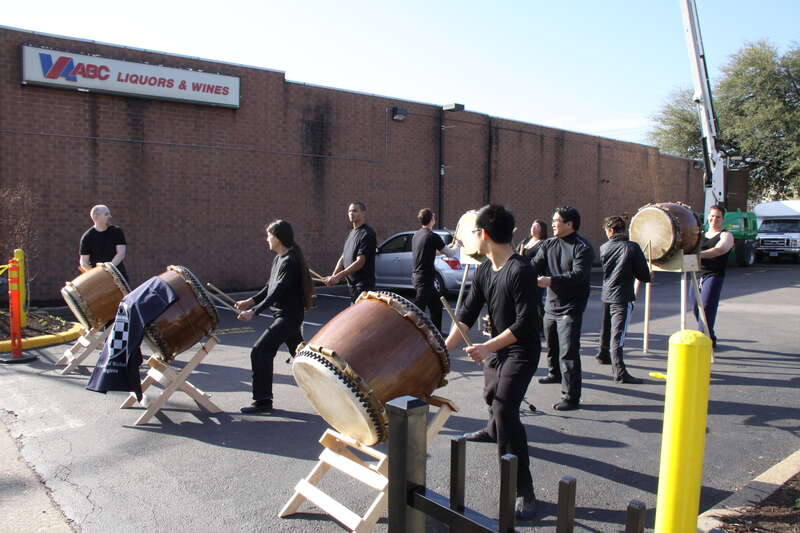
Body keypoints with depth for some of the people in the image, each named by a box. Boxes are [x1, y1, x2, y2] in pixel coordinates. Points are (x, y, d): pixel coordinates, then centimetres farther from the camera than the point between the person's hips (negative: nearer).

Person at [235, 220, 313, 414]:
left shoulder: (290, 261, -20)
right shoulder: (279, 258, 10)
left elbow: (278, 291, -28)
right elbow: (271, 287, 17)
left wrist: (254, 311, -33)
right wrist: (251, 301, 7)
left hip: (288, 316, -10)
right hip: (287, 315, 10)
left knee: (260, 351, -13)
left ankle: (262, 401, -6)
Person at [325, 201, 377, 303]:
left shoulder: (367, 234, -13)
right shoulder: (351, 233, 16)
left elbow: (360, 262, -20)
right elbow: (342, 258, 16)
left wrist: (338, 276, -24)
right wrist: (333, 276, 0)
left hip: (363, 285, -9)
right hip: (351, 284, 9)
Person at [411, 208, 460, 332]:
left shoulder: (416, 235, 10)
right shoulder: (433, 236, -15)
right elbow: (450, 253, -8)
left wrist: (450, 246, 25)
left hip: (417, 276, 9)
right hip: (425, 279, -9)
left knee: (437, 304, 19)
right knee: (418, 308, -7)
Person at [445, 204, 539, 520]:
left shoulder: (520, 271, -25)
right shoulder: (484, 271, 0)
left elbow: (525, 322, -28)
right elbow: (467, 314, -1)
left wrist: (487, 347, -32)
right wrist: (447, 347, -12)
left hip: (522, 350, -9)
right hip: (496, 347, 9)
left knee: (505, 410, -21)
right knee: (491, 395, 30)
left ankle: (524, 492, -12)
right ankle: (493, 431, 65)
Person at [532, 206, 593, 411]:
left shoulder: (582, 247, -13)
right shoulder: (548, 245, 8)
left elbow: (579, 275, -25)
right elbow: (535, 265, 0)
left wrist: (551, 280, -37)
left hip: (571, 308, -7)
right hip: (551, 305, 8)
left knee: (568, 352, -11)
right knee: (551, 345, 25)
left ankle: (571, 398, -6)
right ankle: (554, 373, 50)